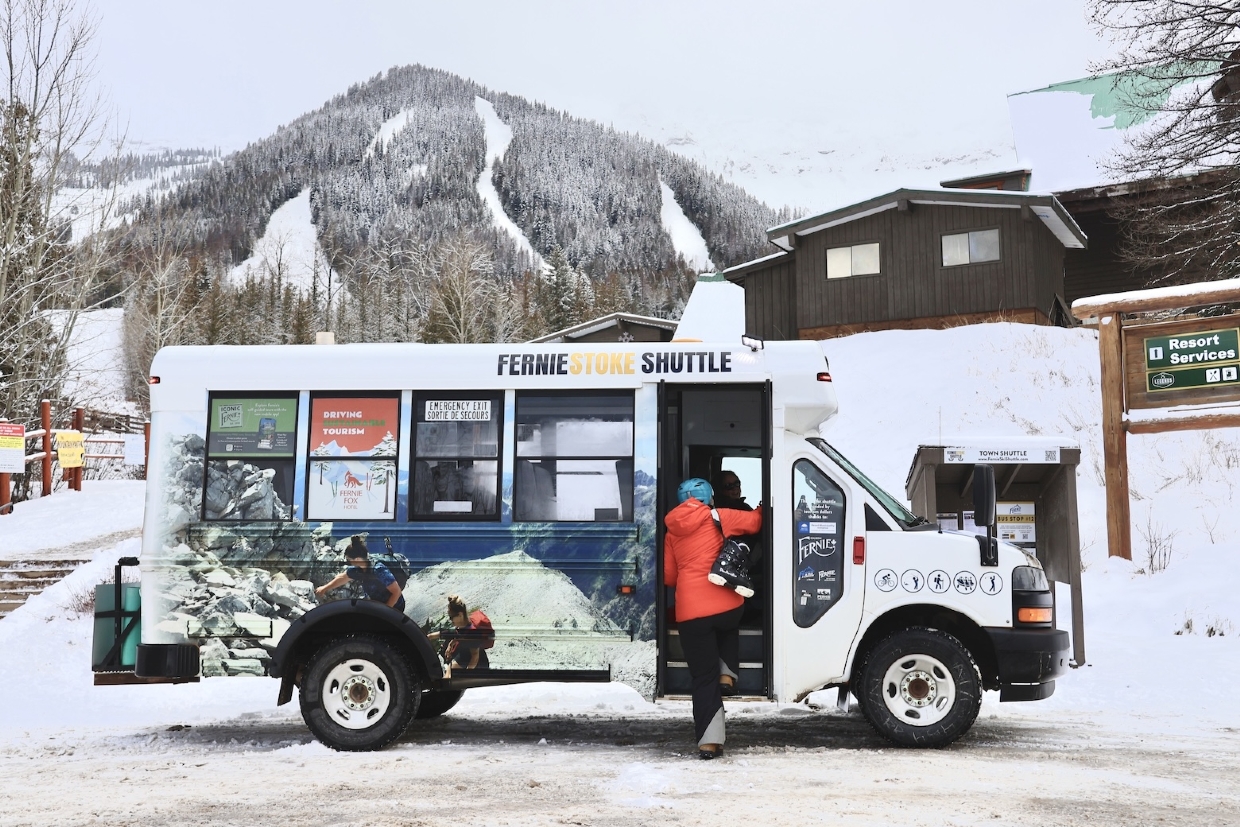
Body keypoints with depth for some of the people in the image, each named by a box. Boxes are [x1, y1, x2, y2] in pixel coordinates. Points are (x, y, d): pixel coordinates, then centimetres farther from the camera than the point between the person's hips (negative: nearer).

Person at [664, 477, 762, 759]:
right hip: (727, 606, -2)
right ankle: (727, 674, 17)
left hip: (690, 613, 2)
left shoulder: (672, 532, 15)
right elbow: (754, 522, 8)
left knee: (703, 677, 7)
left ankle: (708, 741, 2)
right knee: (729, 629, 36)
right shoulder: (718, 518, 4)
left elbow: (668, 576, 17)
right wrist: (761, 510, 30)